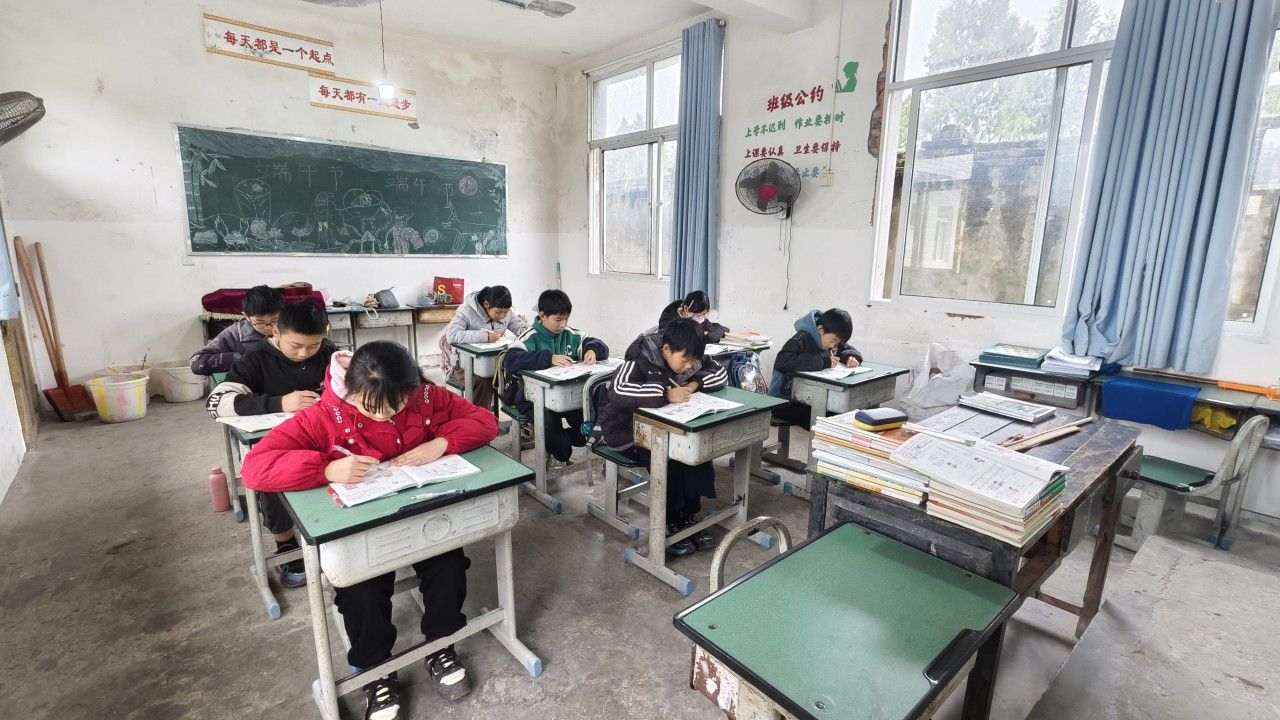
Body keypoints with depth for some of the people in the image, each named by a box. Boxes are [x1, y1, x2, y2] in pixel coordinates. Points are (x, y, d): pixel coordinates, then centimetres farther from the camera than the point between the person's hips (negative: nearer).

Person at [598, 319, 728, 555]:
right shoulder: (641, 359, -27)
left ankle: (689, 517, -5)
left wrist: (695, 383, -19)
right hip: (626, 429, -6)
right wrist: (666, 394, -46)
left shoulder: (686, 356, -7)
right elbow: (618, 392, -44)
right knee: (666, 457, -29)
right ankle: (669, 525, -11)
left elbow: (721, 373, 0)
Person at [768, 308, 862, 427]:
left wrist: (851, 357, -3)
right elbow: (781, 362, -35)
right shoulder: (803, 339, -18)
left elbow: (850, 350, 24)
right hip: (786, 403, -8)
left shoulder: (831, 340, 9)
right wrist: (823, 361, -31)